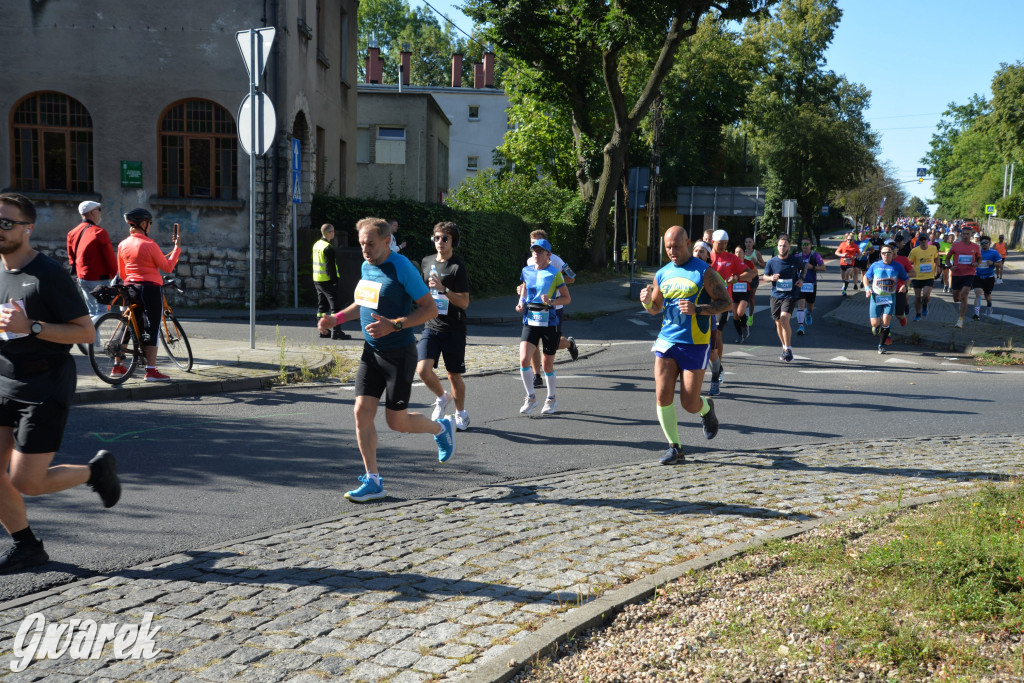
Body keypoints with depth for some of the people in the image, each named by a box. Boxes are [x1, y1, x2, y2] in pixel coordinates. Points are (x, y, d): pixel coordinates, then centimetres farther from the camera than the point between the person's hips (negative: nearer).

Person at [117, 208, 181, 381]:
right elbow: (167, 267, -8)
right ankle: (151, 371, -5)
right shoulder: (149, 244, -13)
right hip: (150, 289, -7)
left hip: (130, 289, 7)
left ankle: (117, 366, 21)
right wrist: (177, 246, 0)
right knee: (151, 329, -3)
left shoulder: (123, 245, 7)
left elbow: (121, 273, 14)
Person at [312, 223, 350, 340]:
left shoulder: (316, 245, 13)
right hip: (327, 281, -10)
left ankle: (323, 331, 16)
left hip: (317, 280, 10)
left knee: (322, 305, 13)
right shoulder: (328, 248, -17)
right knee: (335, 305, -8)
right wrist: (334, 280, -17)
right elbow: (330, 266, -20)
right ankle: (336, 331, -12)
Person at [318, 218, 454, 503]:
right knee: (362, 411, -3)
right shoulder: (366, 266, 7)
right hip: (371, 351, 7)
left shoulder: (402, 268, -16)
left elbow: (431, 308, -16)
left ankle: (441, 428, 31)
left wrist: (394, 325, -27)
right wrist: (337, 318, 11)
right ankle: (372, 481, 7)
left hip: (400, 354, -7)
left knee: (396, 421, 0)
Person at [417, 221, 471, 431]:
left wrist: (443, 289, -24)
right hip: (431, 327, 4)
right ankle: (442, 398, 15)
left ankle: (461, 414, 28)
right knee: (423, 369, -15)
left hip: (453, 329, -4)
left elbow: (464, 302, -14)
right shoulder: (426, 262, 8)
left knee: (454, 377, 5)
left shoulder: (457, 267, -9)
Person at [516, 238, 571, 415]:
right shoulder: (526, 271, 7)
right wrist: (521, 303, 4)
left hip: (549, 322, -3)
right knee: (524, 359, -13)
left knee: (548, 365, 5)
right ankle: (531, 397, 5)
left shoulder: (554, 273, -5)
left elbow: (567, 298, -2)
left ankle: (551, 398, 29)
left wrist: (551, 301, -20)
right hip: (530, 321, 3)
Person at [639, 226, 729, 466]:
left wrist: (697, 309, -22)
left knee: (689, 404, -3)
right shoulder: (662, 274, 9)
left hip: (695, 344, -4)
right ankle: (674, 447, 6)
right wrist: (647, 302, -3)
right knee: (662, 396, -8)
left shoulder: (704, 272, -6)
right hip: (667, 341, 4)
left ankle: (707, 409, 35)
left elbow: (726, 303, -7)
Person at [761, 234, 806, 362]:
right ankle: (785, 348, 29)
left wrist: (801, 279, 1)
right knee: (778, 323, 9)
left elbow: (804, 268, 18)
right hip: (776, 296, 3)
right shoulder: (771, 262, -1)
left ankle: (788, 348, -11)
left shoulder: (795, 260, -3)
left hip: (790, 295, -3)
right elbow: (764, 276, 9)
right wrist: (771, 278, -13)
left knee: (784, 319, -21)